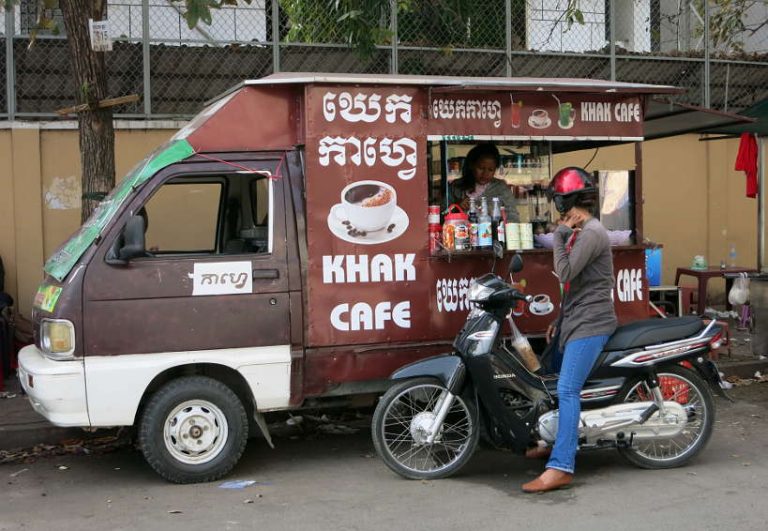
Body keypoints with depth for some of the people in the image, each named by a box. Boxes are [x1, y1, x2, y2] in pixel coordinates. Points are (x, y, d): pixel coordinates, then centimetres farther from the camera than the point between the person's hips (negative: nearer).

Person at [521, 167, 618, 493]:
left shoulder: (591, 233, -15)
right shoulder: (579, 232, 16)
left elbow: (566, 273, -22)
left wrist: (559, 235, -13)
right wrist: (559, 321, 22)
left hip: (590, 323, -11)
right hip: (575, 320, 11)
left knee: (567, 391, -18)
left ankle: (561, 467, -22)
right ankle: (554, 442, 36)